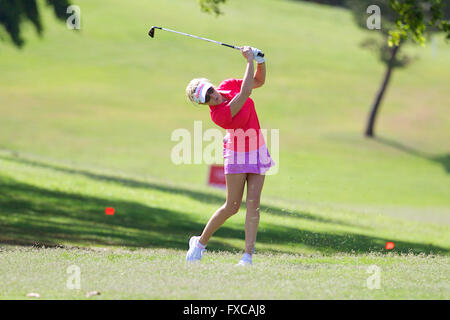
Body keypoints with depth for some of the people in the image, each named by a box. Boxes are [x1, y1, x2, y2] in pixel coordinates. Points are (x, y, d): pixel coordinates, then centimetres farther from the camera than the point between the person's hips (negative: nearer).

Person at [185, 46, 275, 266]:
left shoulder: (228, 86, -9)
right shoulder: (218, 115, -30)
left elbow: (259, 81, 6)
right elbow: (245, 93, -39)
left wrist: (260, 61, -13)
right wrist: (250, 60, -36)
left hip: (257, 152, 6)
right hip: (237, 155, -6)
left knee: (253, 203, -3)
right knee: (232, 206, -2)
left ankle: (248, 255, -6)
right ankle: (200, 243, 20)